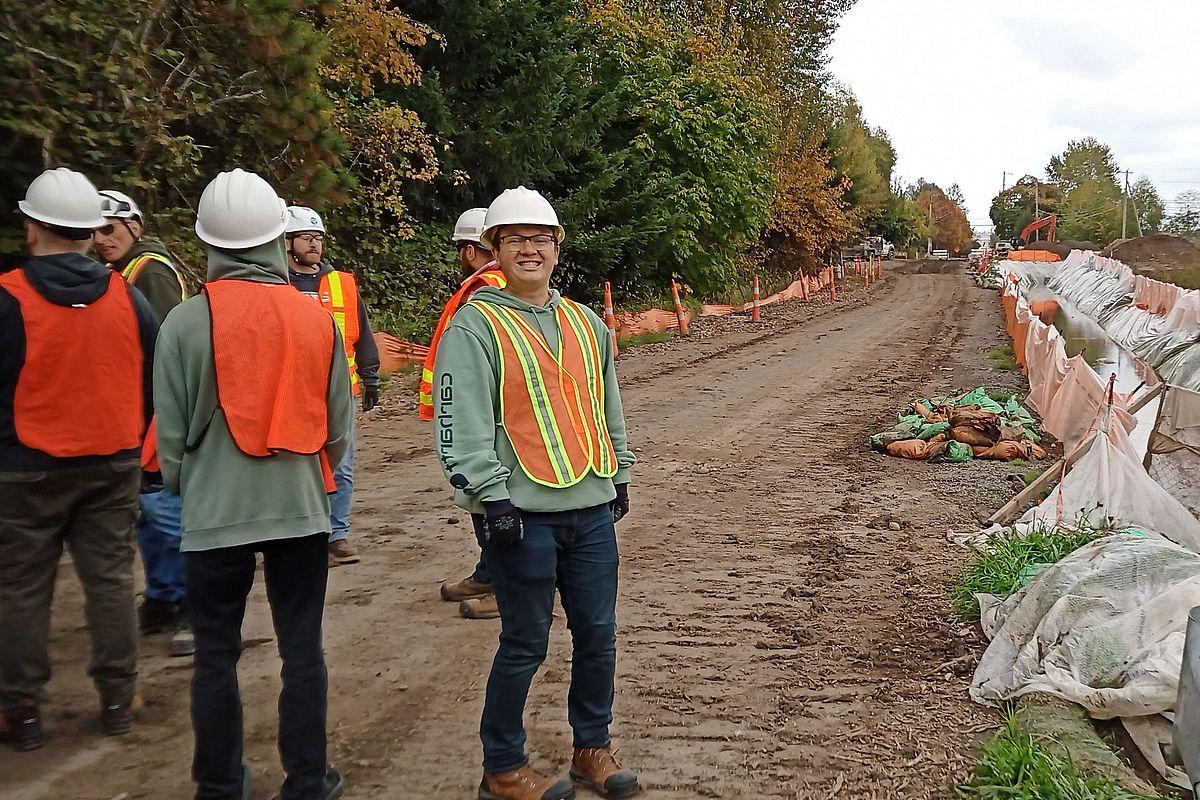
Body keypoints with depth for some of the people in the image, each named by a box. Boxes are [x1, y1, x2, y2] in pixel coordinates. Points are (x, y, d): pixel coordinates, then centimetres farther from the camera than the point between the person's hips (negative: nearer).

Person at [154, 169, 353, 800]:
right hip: (301, 509, 2)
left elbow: (172, 434, -4)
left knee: (216, 657, 11)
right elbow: (338, 426, 4)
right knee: (302, 650, 11)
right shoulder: (317, 320, -4)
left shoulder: (185, 323, -10)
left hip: (215, 513, -1)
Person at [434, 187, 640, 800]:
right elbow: (460, 422, -12)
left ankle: (592, 749, 30)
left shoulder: (586, 324, 14)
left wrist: (619, 475, 21)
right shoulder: (475, 324, -6)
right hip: (523, 516, -6)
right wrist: (491, 497, -17)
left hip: (591, 507, 6)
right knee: (525, 646, 3)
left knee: (598, 635, 12)